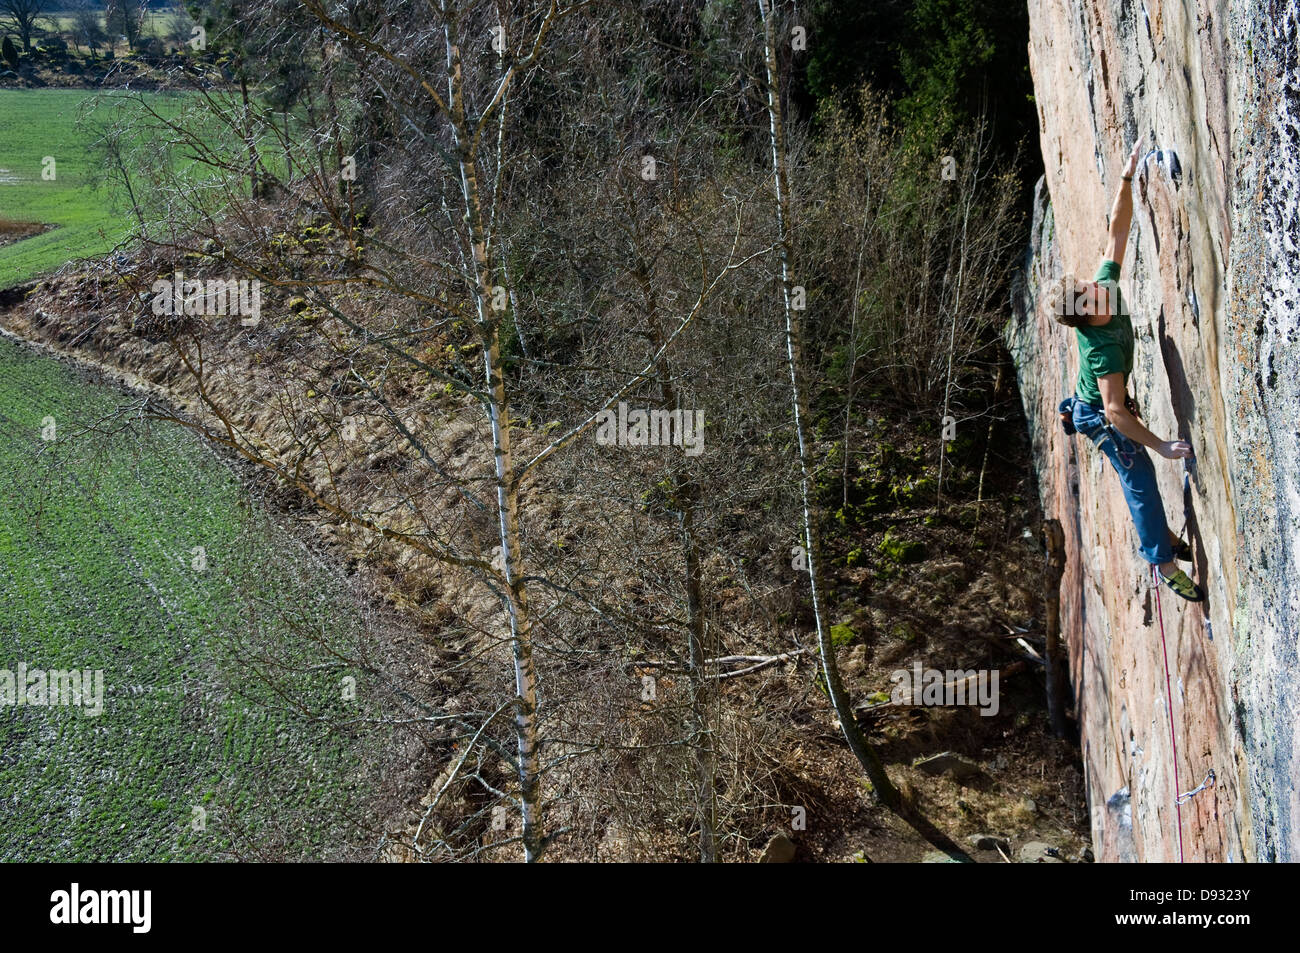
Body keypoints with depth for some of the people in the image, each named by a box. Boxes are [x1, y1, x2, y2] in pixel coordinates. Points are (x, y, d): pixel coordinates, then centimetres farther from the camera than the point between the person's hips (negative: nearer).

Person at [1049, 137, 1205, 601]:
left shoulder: (1106, 282, -19)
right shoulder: (1103, 348, -39)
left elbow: (1118, 228, -11)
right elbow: (1115, 412, -38)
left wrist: (1128, 177, -20)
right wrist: (1161, 445, -34)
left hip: (1095, 403, 8)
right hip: (1099, 415, -8)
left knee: (1138, 475, 18)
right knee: (1140, 475, -4)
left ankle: (1163, 536, 34)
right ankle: (1164, 562, 4)